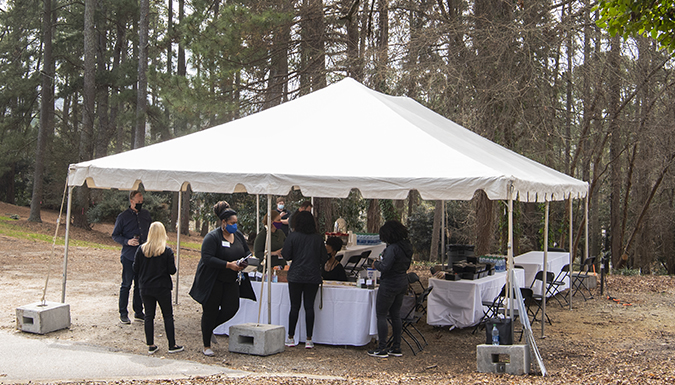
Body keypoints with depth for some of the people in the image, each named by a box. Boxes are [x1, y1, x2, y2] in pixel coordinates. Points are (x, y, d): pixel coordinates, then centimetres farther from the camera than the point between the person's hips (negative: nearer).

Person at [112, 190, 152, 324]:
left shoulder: (146, 214, 10)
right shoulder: (123, 216, -3)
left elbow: (151, 231, 23)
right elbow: (115, 235, 0)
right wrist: (127, 241, -16)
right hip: (129, 257, -4)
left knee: (140, 285, 10)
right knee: (126, 285, 0)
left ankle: (138, 312, 19)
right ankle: (123, 314, 9)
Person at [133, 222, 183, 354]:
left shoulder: (141, 249, -5)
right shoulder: (167, 251, -13)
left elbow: (135, 269, 0)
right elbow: (172, 271, -10)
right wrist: (173, 264, 10)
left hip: (145, 288, 3)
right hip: (162, 288, -2)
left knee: (149, 315, 11)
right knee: (168, 316, 8)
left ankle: (151, 345, 13)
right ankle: (172, 345, 11)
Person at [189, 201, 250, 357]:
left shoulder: (238, 235, 7)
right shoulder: (212, 237, -15)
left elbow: (247, 252, 17)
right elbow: (207, 258, -23)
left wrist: (244, 262, -6)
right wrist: (228, 265, -27)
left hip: (231, 281, 6)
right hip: (212, 281, -6)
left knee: (232, 308, -3)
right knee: (211, 312, 1)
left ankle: (209, 327, 26)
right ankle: (206, 346, 16)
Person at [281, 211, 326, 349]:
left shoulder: (293, 236, -5)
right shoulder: (318, 238, 0)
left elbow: (286, 255, -5)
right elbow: (323, 258, 5)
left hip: (296, 276, -1)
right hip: (313, 277, 1)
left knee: (294, 306, 6)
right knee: (309, 307, 4)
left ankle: (290, 338, 10)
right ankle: (309, 340, 5)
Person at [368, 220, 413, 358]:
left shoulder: (392, 248, -22)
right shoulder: (407, 246, 7)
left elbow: (385, 267, -25)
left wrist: (376, 264, -4)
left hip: (389, 284, -9)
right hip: (402, 283, 9)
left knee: (381, 315, 0)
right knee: (396, 315, 15)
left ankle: (382, 349, 1)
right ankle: (396, 348, 18)